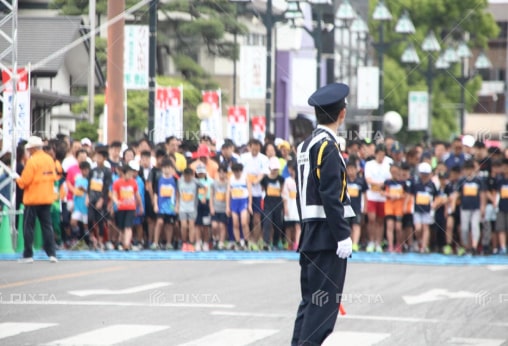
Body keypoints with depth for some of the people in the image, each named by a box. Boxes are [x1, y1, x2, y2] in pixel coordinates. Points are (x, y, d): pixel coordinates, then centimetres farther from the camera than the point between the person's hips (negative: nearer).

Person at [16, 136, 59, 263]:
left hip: (32, 199, -6)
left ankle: (28, 255, 4)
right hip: (47, 198, 6)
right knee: (47, 225, 9)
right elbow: (54, 176, 10)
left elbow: (25, 181, -16)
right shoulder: (50, 159, 4)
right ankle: (51, 253, 2)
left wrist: (18, 180, 4)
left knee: (28, 226, 3)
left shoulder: (32, 161, -16)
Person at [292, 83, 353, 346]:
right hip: (327, 237, -9)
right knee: (325, 303, -7)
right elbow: (331, 196, -20)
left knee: (310, 300, 12)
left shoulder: (305, 146, 14)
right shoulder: (328, 146, -14)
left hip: (310, 235, 9)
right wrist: (343, 236, -18)